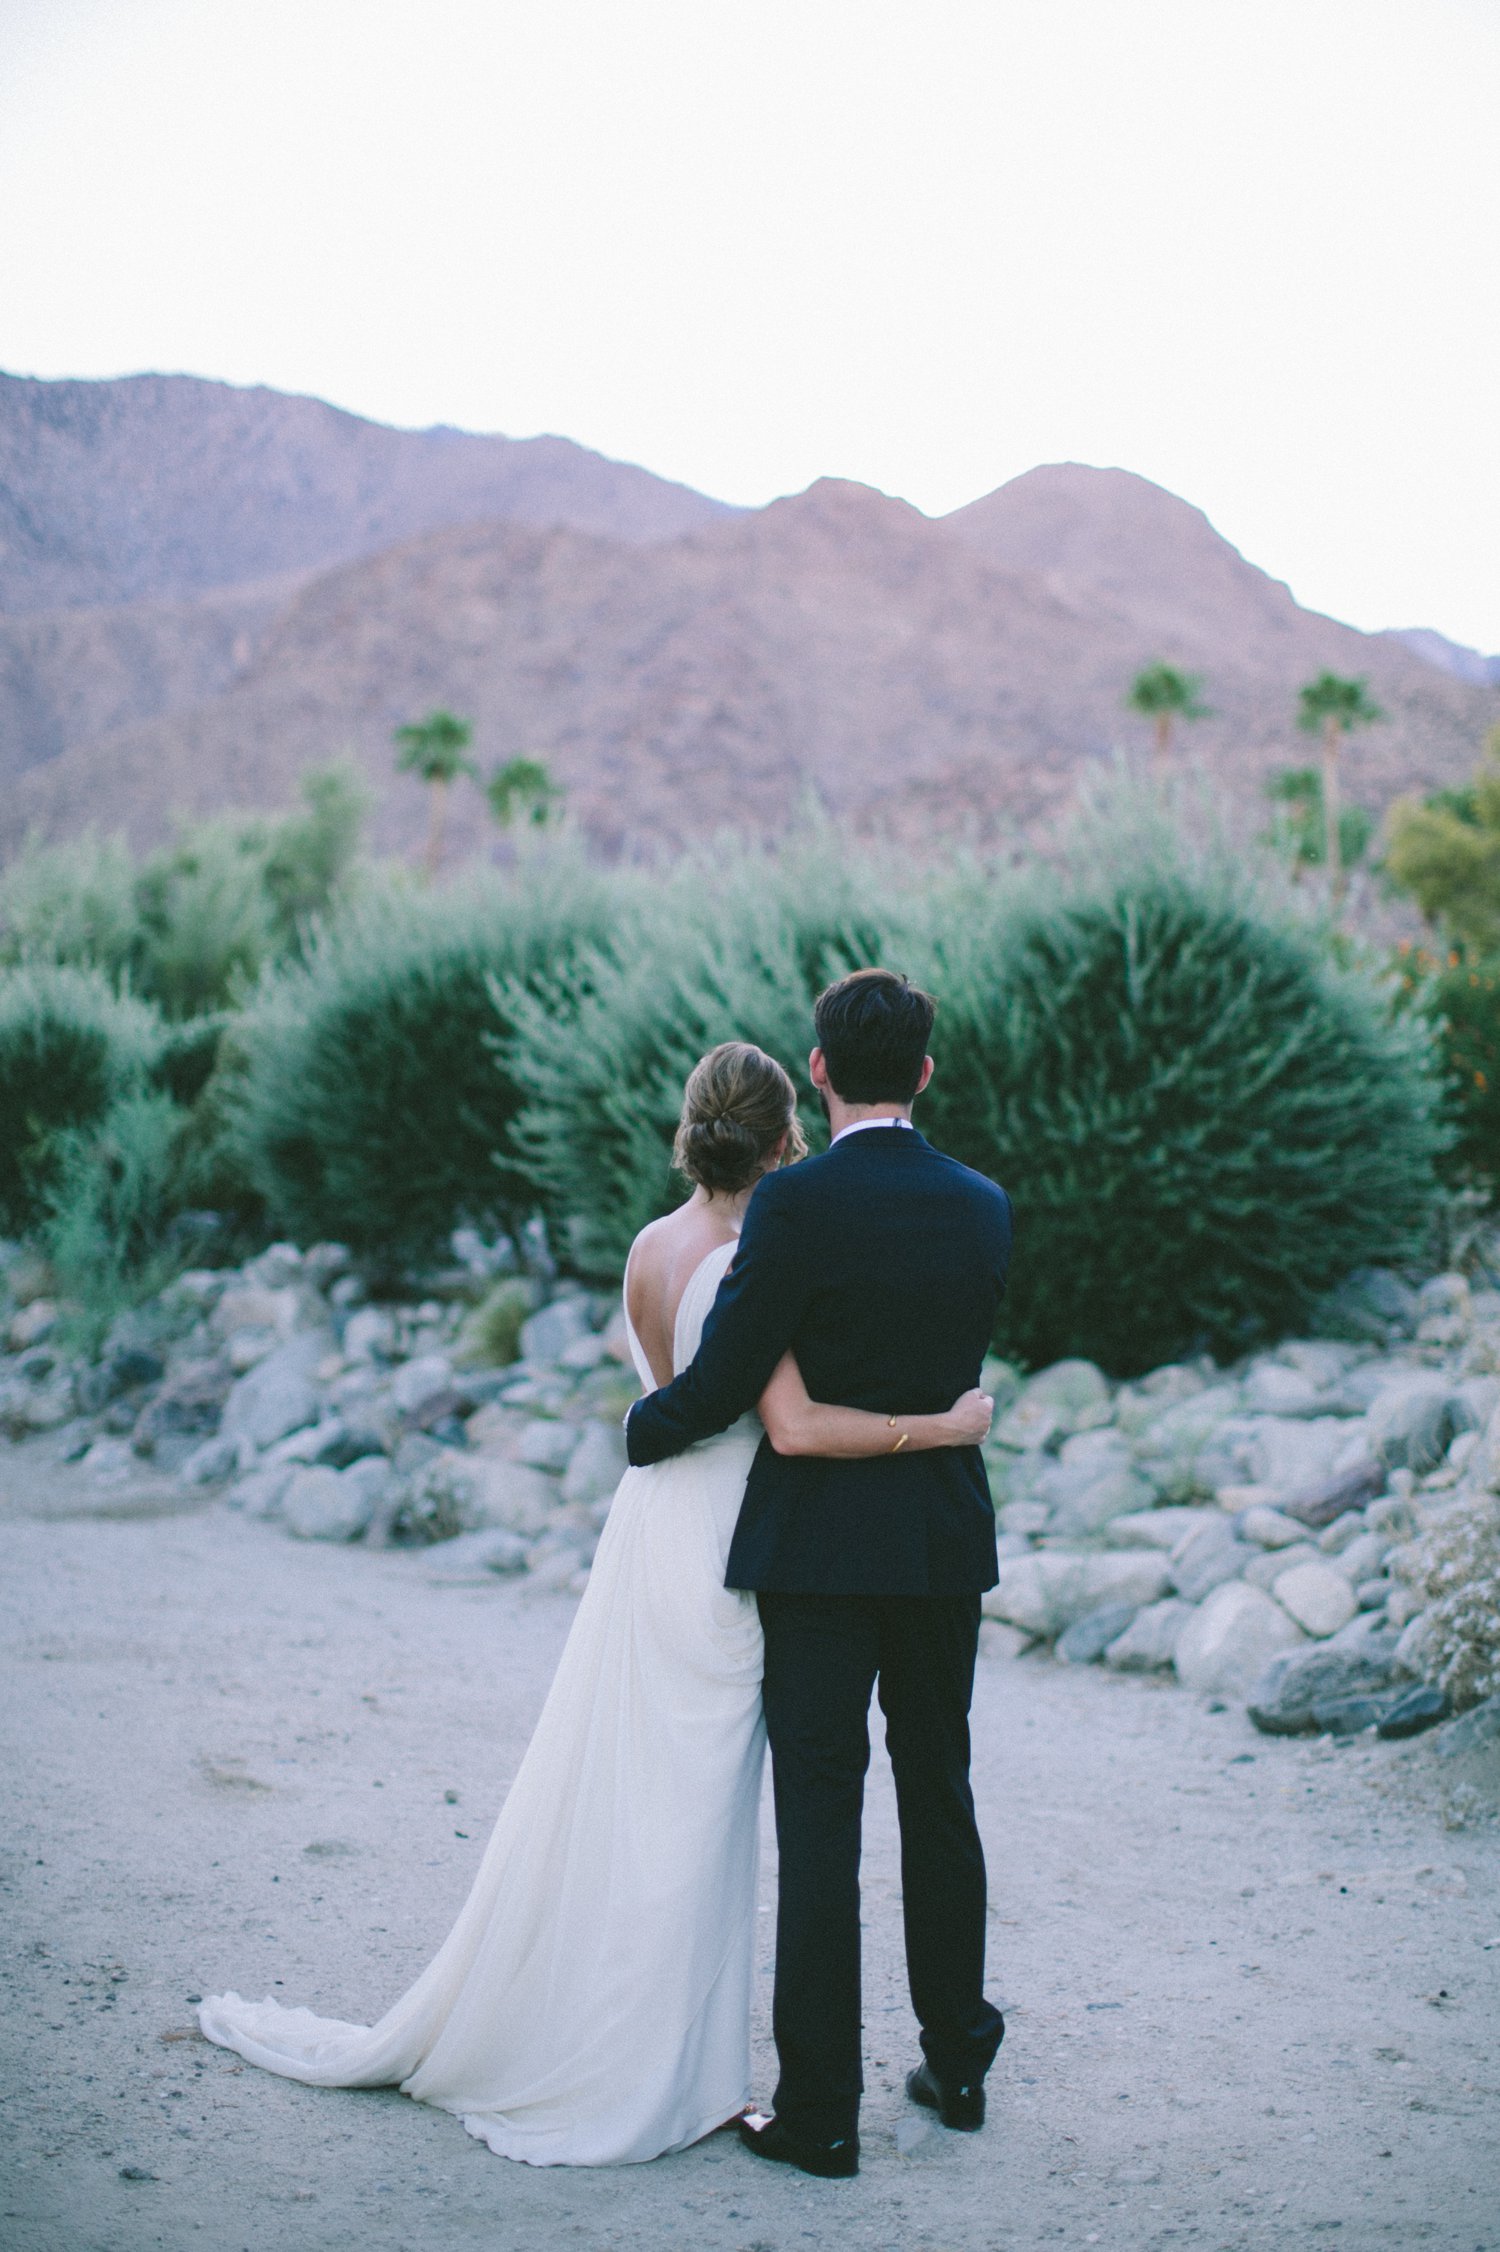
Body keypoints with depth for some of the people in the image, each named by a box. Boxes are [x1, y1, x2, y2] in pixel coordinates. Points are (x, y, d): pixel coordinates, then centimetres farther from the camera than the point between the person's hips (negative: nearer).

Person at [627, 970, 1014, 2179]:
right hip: (946, 1543, 5)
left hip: (817, 1544, -5)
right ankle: (958, 2060, 31)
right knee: (939, 1798, 19)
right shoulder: (985, 1207, 2)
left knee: (819, 1821, 1)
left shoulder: (796, 1203, -15)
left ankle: (820, 2109, 7)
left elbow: (720, 1387, -14)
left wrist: (641, 1429, 5)